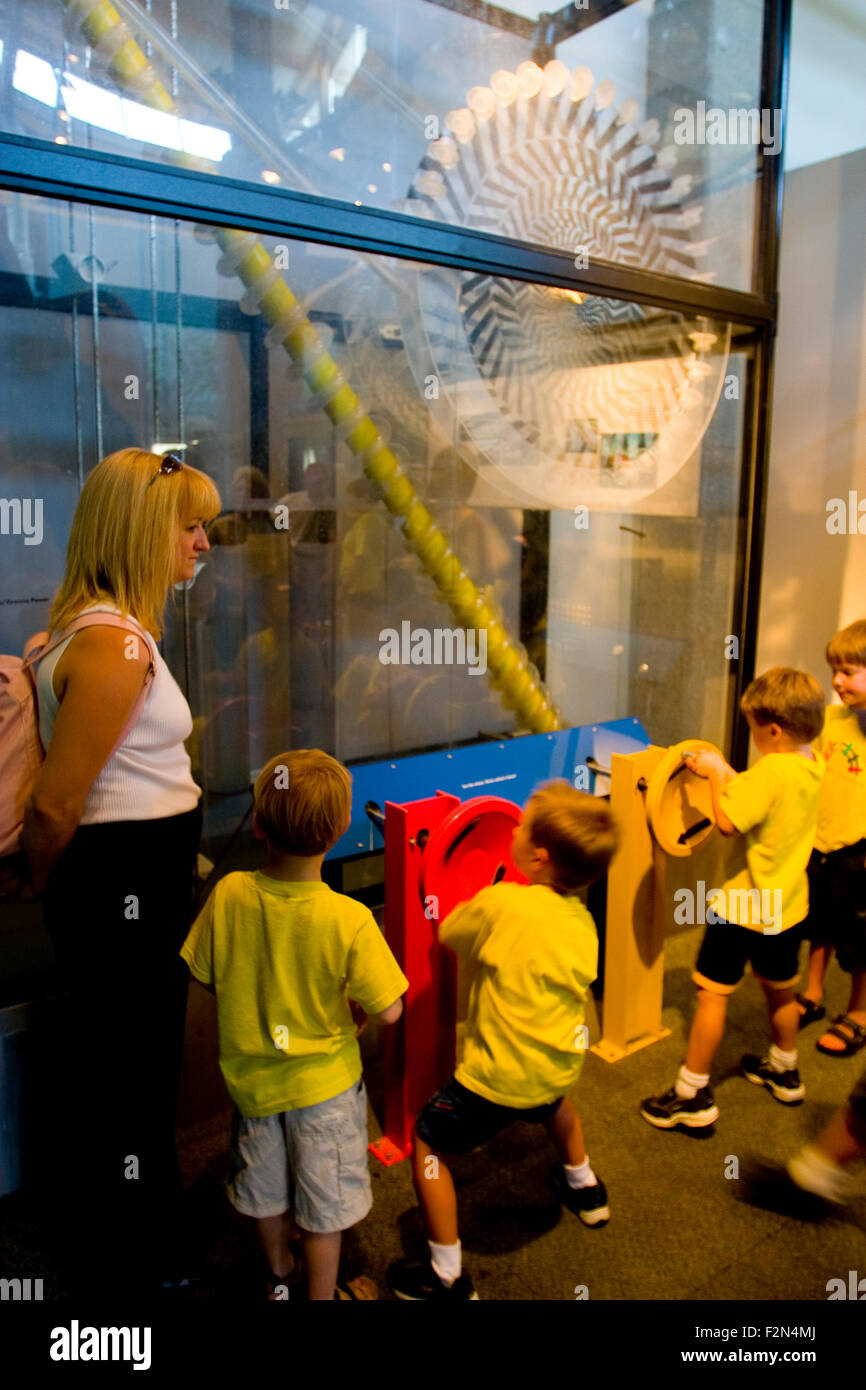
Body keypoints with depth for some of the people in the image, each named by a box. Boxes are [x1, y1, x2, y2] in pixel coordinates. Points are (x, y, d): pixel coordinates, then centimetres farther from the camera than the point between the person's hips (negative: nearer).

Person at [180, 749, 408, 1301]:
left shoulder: (228, 894, -22)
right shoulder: (349, 919, -30)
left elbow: (206, 976, -8)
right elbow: (388, 1011, -24)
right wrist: (352, 1011, -2)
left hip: (251, 1073, 4)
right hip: (324, 1079, -3)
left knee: (266, 1188, 29)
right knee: (324, 1202, 20)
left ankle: (279, 1278, 52)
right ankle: (320, 1294, 39)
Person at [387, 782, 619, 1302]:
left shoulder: (500, 904, -23)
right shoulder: (582, 922, -4)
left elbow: (448, 933, -6)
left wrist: (477, 901, 13)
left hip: (497, 1078, -7)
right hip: (559, 1065, 7)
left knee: (427, 1143, 13)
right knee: (554, 1099, 41)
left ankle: (447, 1276, 18)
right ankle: (585, 1187, 61)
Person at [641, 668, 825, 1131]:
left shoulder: (771, 769, -25)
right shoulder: (812, 766, 1)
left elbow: (728, 822, -25)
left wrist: (716, 774, -13)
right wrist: (728, 774, 6)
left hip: (741, 905, -9)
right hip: (786, 904, 9)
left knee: (712, 994, 1)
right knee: (780, 992, 25)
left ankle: (693, 1096, 9)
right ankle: (784, 1071, 46)